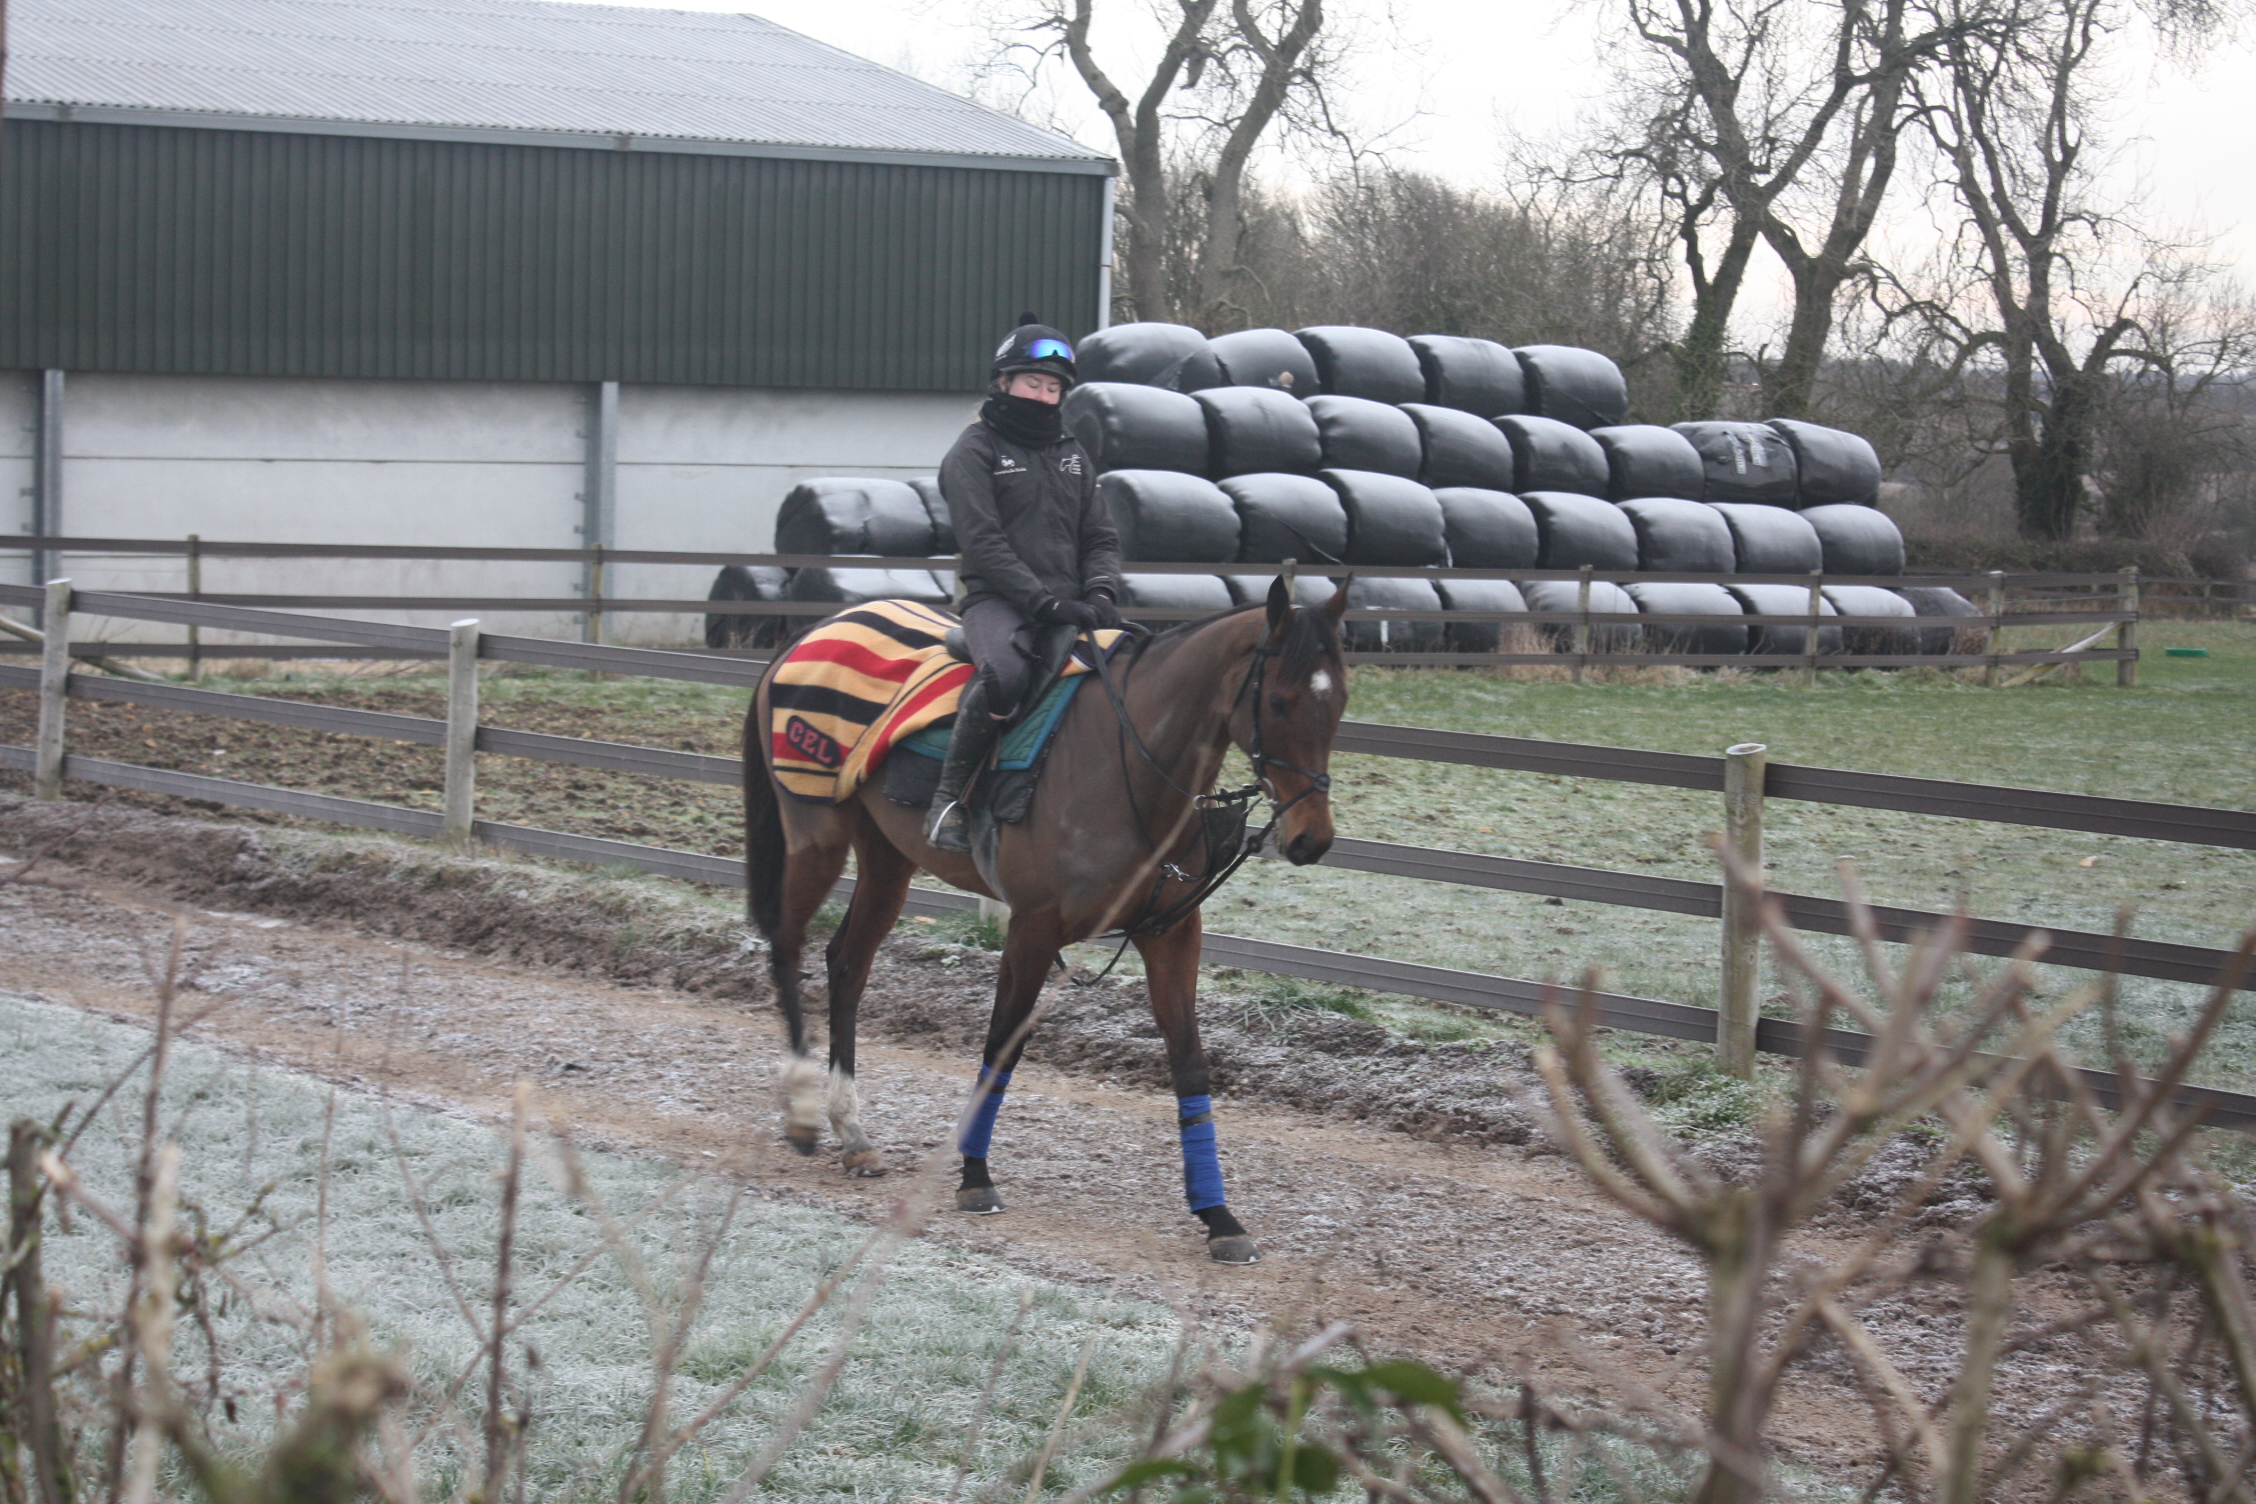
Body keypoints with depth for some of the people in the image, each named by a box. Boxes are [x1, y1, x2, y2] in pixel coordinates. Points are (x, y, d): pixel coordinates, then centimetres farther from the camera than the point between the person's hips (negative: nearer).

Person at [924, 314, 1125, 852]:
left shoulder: (1072, 455, 22)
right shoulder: (974, 453, 2)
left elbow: (1100, 536, 19)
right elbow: (983, 544, -9)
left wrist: (1100, 592, -3)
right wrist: (1045, 602, -18)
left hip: (1068, 605, 6)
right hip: (997, 601, -6)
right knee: (1005, 671, -37)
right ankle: (948, 799, -26)